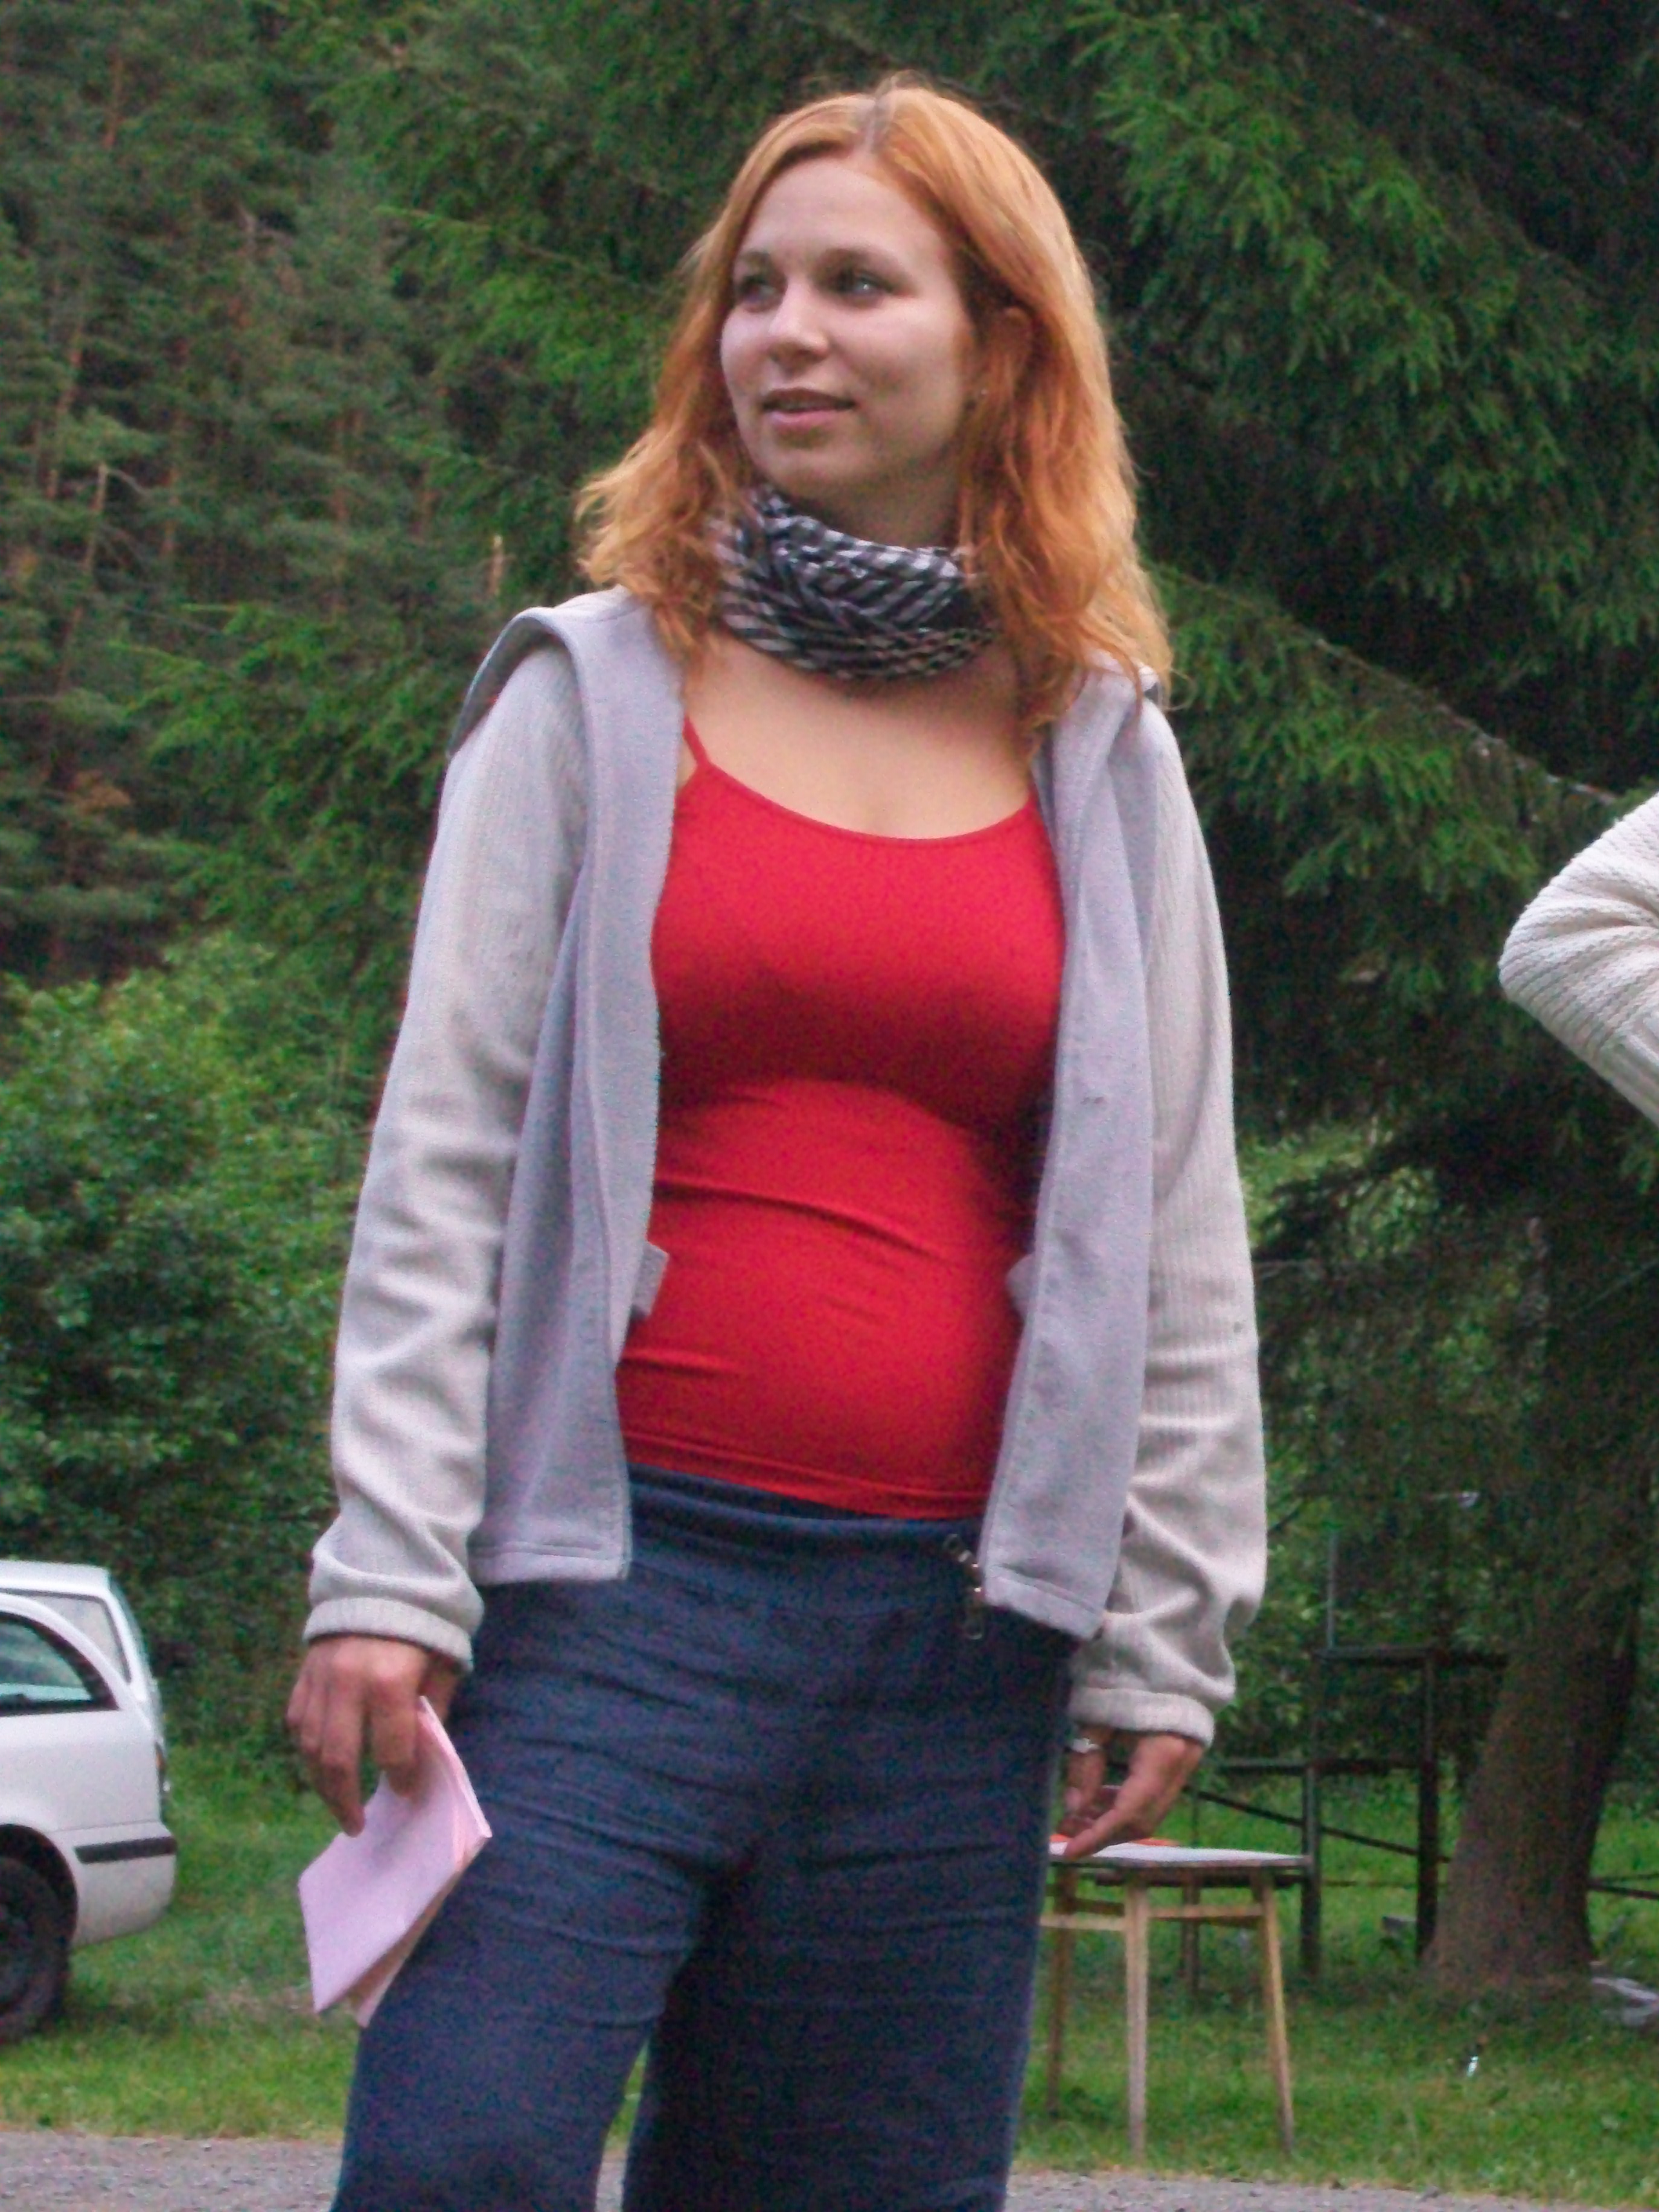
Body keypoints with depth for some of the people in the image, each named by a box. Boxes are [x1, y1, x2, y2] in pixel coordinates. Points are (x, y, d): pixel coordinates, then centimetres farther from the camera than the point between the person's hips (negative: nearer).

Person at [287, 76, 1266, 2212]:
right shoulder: (591, 695, 7)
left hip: (953, 1630, 3)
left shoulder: (1102, 760, 13)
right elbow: (441, 1163, 3)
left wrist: (1166, 1629, 7)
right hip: (614, 1577, -2)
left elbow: (1179, 1231, 14)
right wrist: (387, 1574, -6)